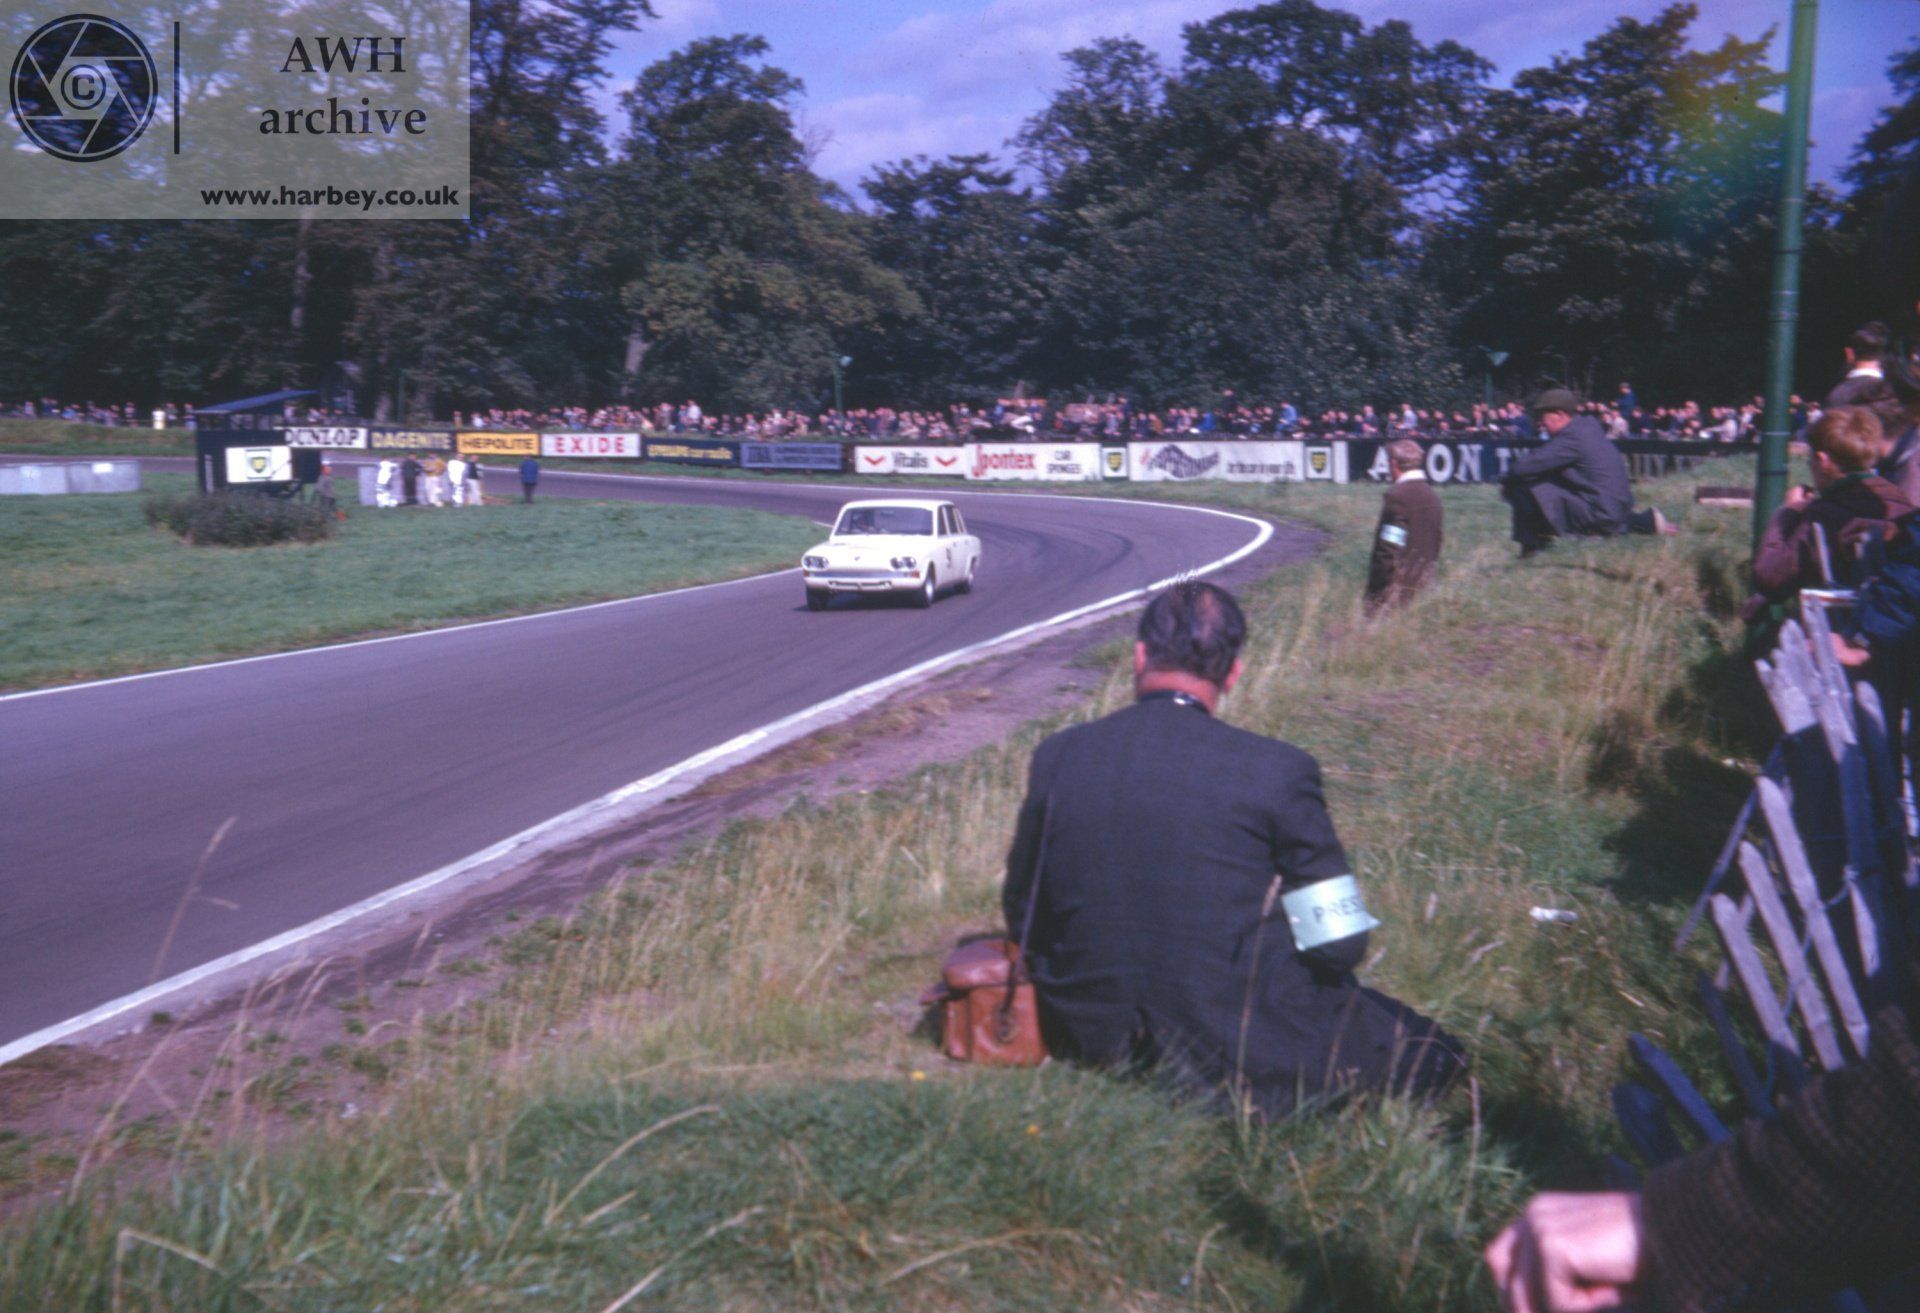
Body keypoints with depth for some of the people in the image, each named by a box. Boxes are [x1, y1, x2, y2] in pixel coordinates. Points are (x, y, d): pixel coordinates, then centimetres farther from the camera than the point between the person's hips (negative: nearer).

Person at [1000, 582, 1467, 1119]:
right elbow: (1340, 945, -9)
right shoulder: (1275, 769, -14)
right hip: (1241, 1051, -6)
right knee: (1437, 1055, 12)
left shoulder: (1057, 757, -4)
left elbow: (1021, 918, 7)